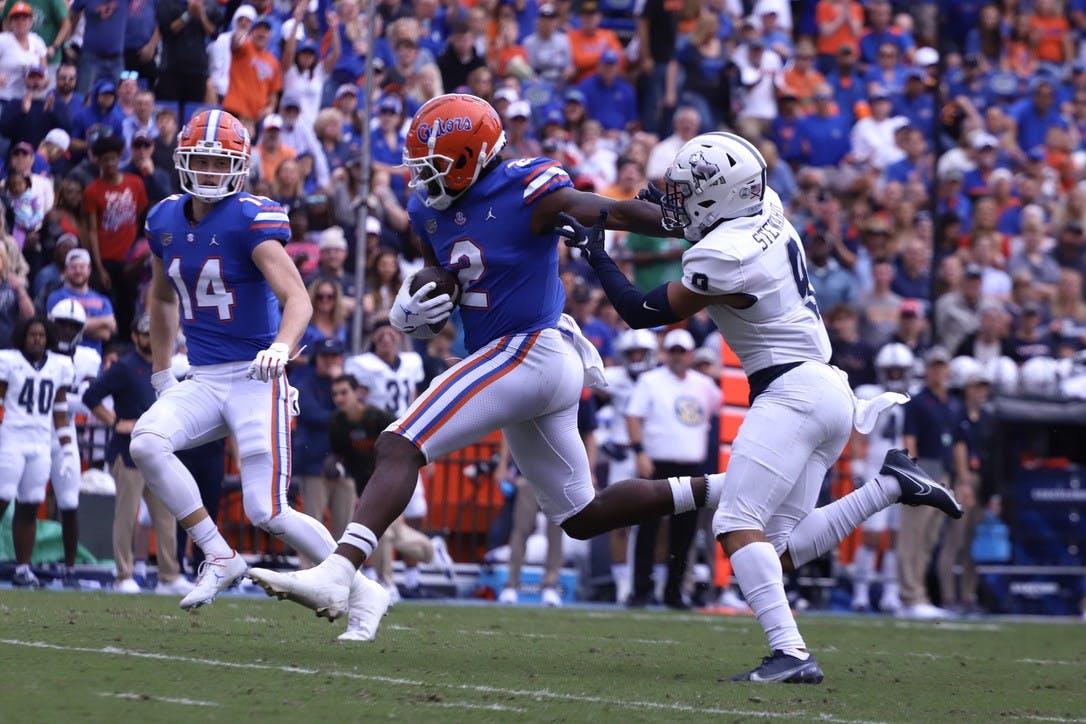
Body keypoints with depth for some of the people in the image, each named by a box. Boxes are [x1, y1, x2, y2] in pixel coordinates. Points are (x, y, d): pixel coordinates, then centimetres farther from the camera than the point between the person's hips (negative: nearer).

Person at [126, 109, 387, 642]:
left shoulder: (250, 219, -13)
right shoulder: (165, 221, 7)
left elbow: (298, 299, -24)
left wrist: (281, 348, -43)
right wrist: (161, 375, 25)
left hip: (255, 379, -6)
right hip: (202, 380, 6)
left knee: (267, 513, -10)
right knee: (145, 444, -23)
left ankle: (363, 592, 10)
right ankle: (219, 557, -9)